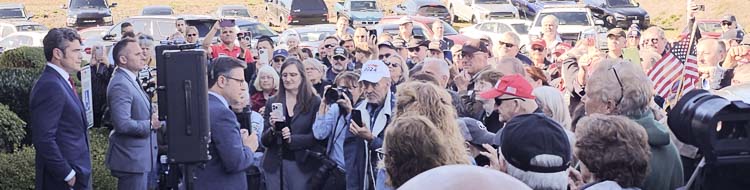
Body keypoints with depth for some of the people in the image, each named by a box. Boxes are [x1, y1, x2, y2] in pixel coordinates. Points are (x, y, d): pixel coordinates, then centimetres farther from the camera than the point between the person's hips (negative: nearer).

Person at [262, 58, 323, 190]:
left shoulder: (315, 102, -5)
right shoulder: (272, 102, 4)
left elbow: (317, 137, -7)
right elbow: (264, 141, 5)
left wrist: (292, 138, -21)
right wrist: (272, 129, -16)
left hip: (302, 166, -2)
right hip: (274, 165, 3)